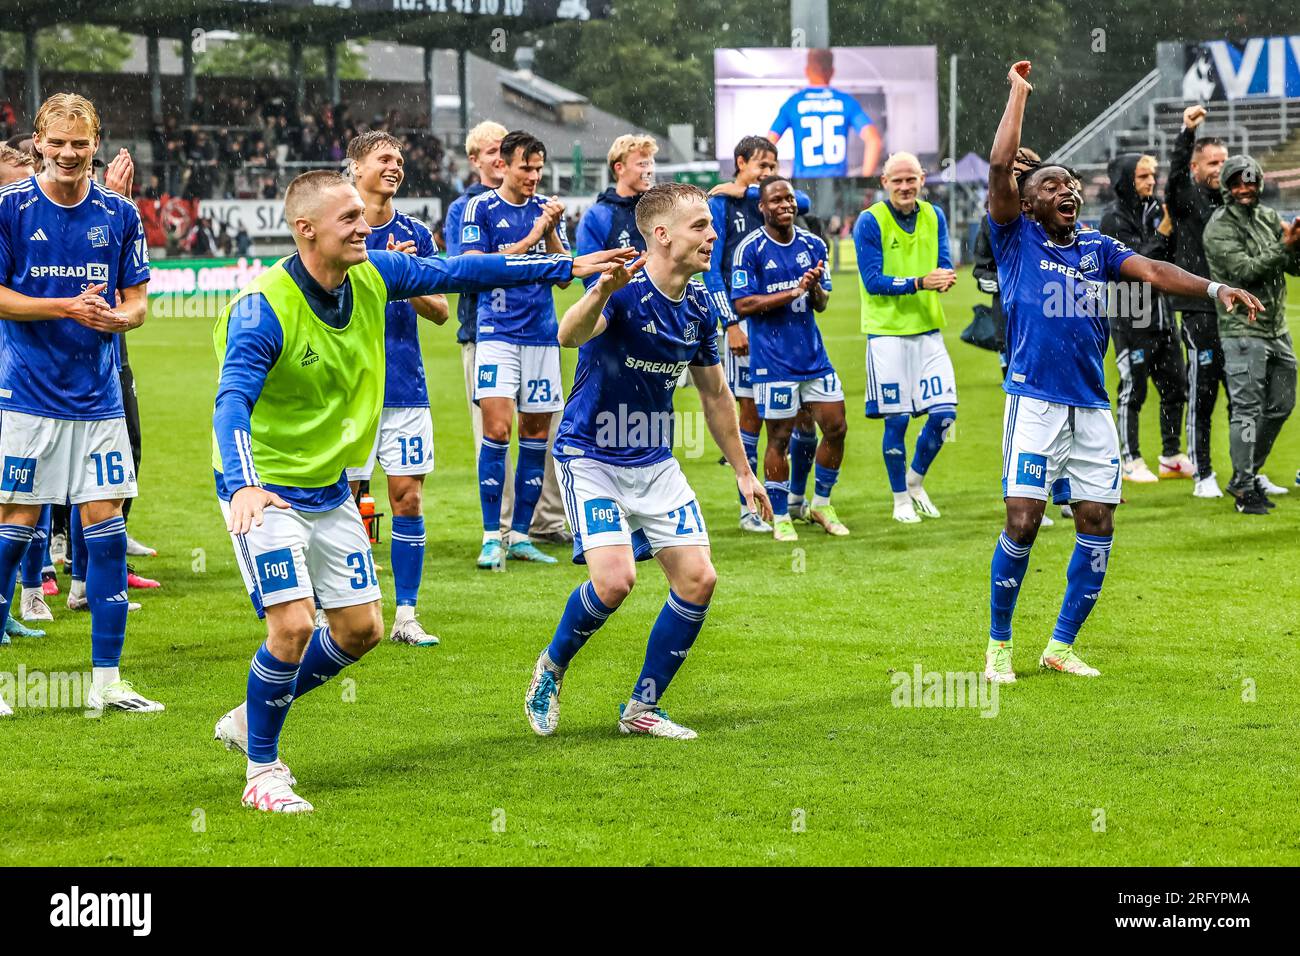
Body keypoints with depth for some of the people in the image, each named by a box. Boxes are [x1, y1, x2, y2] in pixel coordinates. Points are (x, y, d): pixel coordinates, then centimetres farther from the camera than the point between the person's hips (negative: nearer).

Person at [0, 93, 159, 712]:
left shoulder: (119, 214, 5)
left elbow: (137, 301, 8)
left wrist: (122, 316, -15)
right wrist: (69, 307, -15)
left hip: (98, 397, 3)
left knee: (105, 521, 0)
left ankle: (106, 679, 6)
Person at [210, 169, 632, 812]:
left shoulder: (373, 276, -5)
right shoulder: (263, 307, -25)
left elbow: (457, 273, 6)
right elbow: (232, 401, -34)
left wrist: (567, 267, 6)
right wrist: (243, 485, -52)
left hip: (329, 488, 8)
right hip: (263, 491, -8)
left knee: (360, 629, 9)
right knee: (293, 625, -18)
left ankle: (251, 720, 29)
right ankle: (262, 771, 2)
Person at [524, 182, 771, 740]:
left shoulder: (697, 305, 2)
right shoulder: (624, 289, -20)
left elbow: (714, 394, 15)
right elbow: (570, 335, -41)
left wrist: (743, 472, 19)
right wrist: (601, 292, -62)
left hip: (655, 462, 7)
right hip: (591, 457, -7)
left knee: (698, 579, -2)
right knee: (614, 579, -22)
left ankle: (642, 709, 12)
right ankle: (551, 668, 8)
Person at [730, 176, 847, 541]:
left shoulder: (812, 245, 8)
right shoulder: (750, 249, -8)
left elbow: (821, 303, 11)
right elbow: (742, 305, -13)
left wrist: (815, 287, -13)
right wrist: (793, 292, -19)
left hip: (814, 356, 5)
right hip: (773, 360, -5)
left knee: (836, 428, 4)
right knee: (779, 438, -1)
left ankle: (821, 503, 23)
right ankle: (780, 518, 13)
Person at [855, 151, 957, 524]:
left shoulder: (934, 216, 8)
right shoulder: (870, 222, -8)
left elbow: (944, 265, 6)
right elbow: (873, 281, -11)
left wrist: (946, 277, -18)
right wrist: (919, 283, -23)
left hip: (928, 329, 4)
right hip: (887, 332, -4)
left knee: (944, 413, -2)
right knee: (896, 420, -1)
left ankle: (916, 480, 22)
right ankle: (901, 499, 16)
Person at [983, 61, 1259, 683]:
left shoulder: (1098, 249, 16)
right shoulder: (1016, 239, 5)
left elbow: (1152, 271, 2)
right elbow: (1000, 166, -6)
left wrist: (1214, 288, -13)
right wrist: (1019, 93, 0)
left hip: (1091, 406, 5)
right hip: (1034, 399, -5)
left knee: (1097, 523, 2)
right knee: (1023, 520, -11)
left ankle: (1061, 647, 15)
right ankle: (998, 647, 4)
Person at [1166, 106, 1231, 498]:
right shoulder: (1186, 198, 0)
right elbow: (1176, 174, -22)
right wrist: (1187, 133, -35)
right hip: (1200, 310, -5)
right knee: (1201, 395, -1)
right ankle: (1204, 476, 6)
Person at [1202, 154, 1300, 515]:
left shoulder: (1269, 217, 11)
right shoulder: (1220, 227, -9)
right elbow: (1245, 271, -20)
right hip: (1243, 329, -8)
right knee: (1247, 409, -9)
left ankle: (1248, 474, 26)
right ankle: (1244, 491, -6)